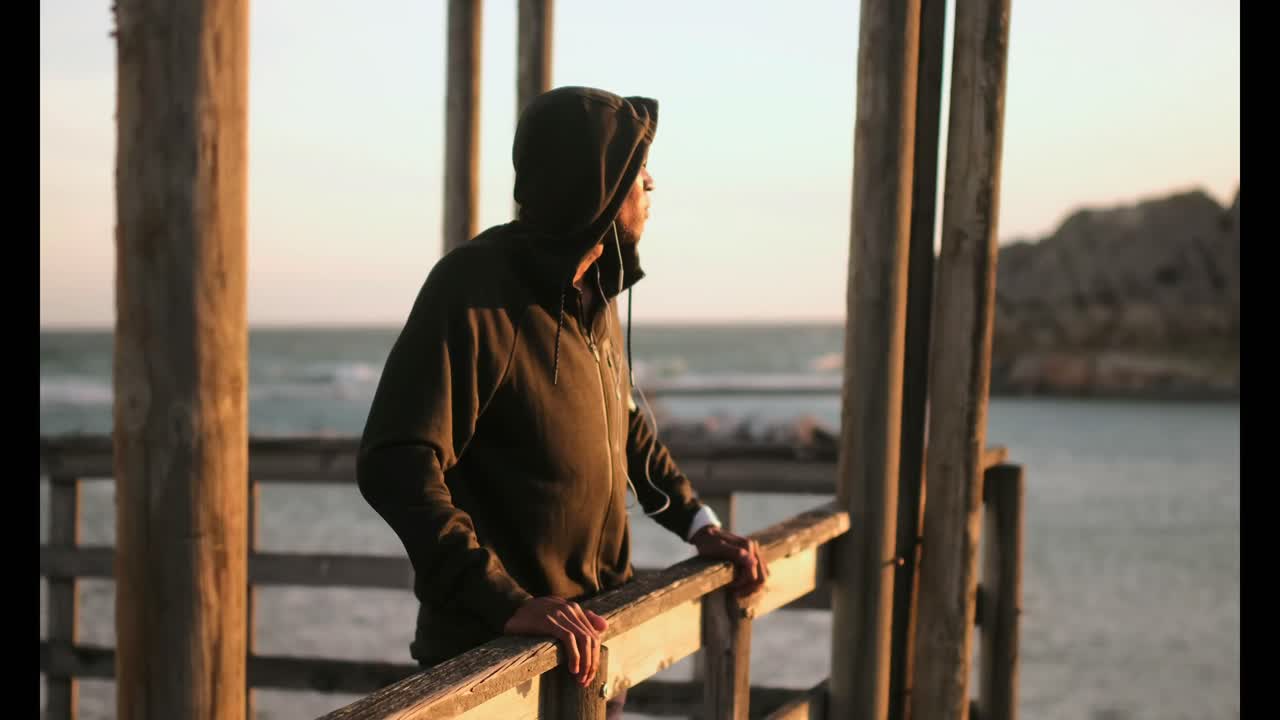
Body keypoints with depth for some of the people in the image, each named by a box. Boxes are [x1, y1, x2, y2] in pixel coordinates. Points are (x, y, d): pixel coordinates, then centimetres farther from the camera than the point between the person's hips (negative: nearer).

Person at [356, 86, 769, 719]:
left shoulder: (595, 286, 7)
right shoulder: (476, 289, -19)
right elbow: (396, 467, -27)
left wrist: (696, 523, 12)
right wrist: (508, 604, -33)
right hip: (493, 646, -8)